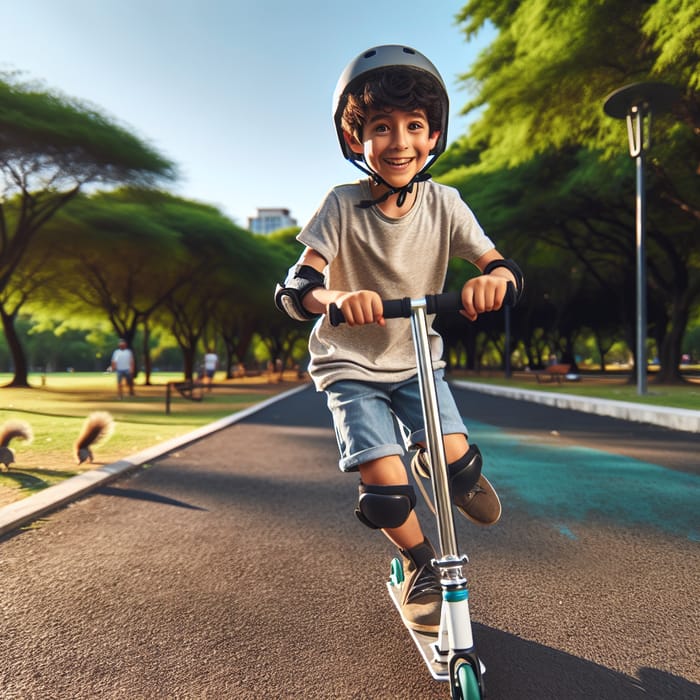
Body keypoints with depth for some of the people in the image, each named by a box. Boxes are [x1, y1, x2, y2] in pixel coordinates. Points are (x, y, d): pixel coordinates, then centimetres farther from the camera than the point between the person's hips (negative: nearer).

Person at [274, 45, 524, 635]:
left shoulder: (443, 204, -9)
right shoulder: (343, 207, -17)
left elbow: (503, 265, -15)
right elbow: (292, 290, -24)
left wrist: (494, 278, -40)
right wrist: (337, 297, -47)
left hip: (417, 359, 3)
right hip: (349, 364, -2)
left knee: (459, 462, -12)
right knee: (385, 489, -13)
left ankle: (432, 462, 28)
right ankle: (421, 564, 21)